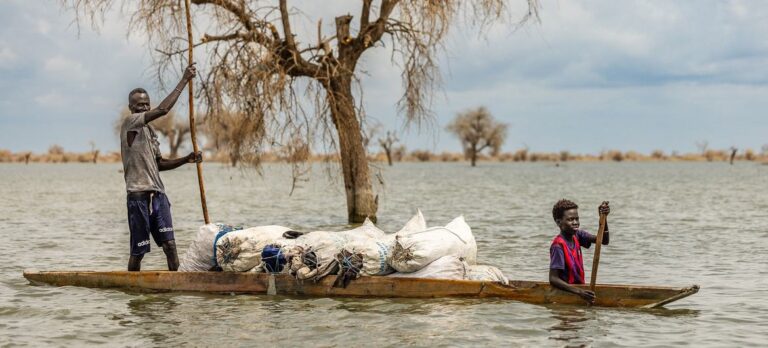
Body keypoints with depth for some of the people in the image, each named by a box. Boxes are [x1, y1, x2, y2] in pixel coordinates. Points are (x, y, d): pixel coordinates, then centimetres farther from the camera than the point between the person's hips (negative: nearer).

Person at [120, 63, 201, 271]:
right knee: (138, 250, 0)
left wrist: (185, 160, 7)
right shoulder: (130, 123, -7)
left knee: (169, 244, -3)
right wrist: (184, 81, -16)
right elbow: (163, 109, -19)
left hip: (157, 194, 7)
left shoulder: (150, 131, 19)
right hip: (139, 195, -7)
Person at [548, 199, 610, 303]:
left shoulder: (577, 236, 4)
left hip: (578, 288, 8)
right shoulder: (558, 246, -19)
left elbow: (604, 240, -1)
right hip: (565, 293, -8)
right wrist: (578, 291, -33)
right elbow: (553, 279, -23)